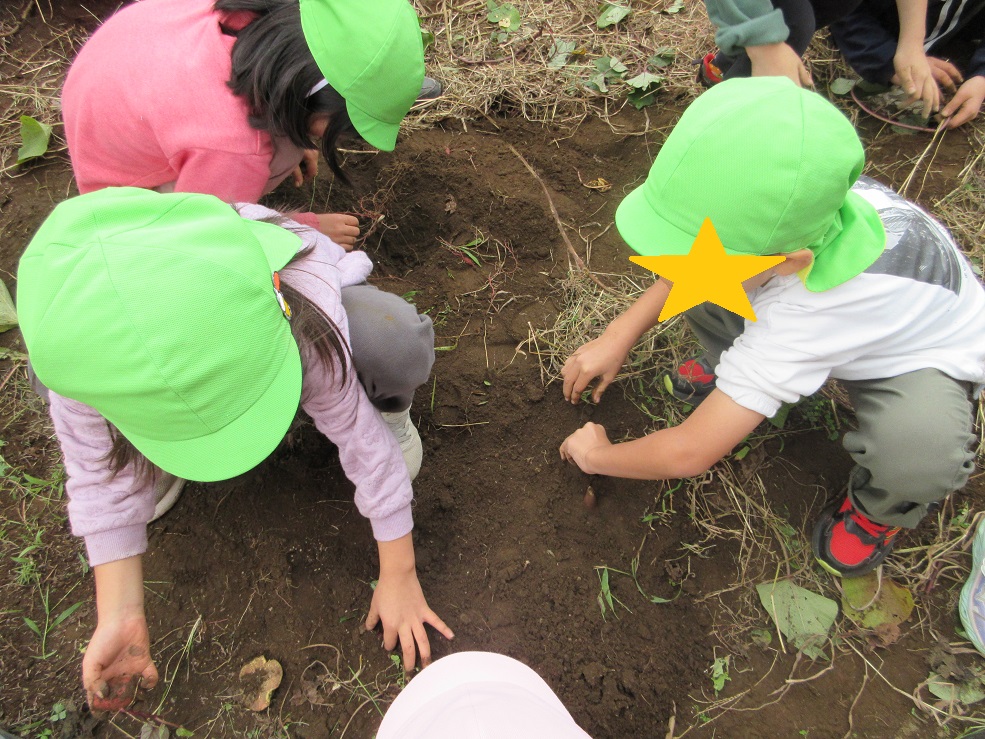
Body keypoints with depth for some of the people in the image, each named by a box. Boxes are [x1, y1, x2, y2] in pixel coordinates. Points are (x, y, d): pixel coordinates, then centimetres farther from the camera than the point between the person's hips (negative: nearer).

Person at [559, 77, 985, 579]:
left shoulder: (803, 314, -44)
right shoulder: (782, 210, -29)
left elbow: (689, 454, -35)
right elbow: (690, 253, -3)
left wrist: (597, 456, -16)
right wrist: (621, 334, -11)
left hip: (925, 355, -5)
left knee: (919, 450, -40)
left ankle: (879, 508, -1)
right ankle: (735, 379, 13)